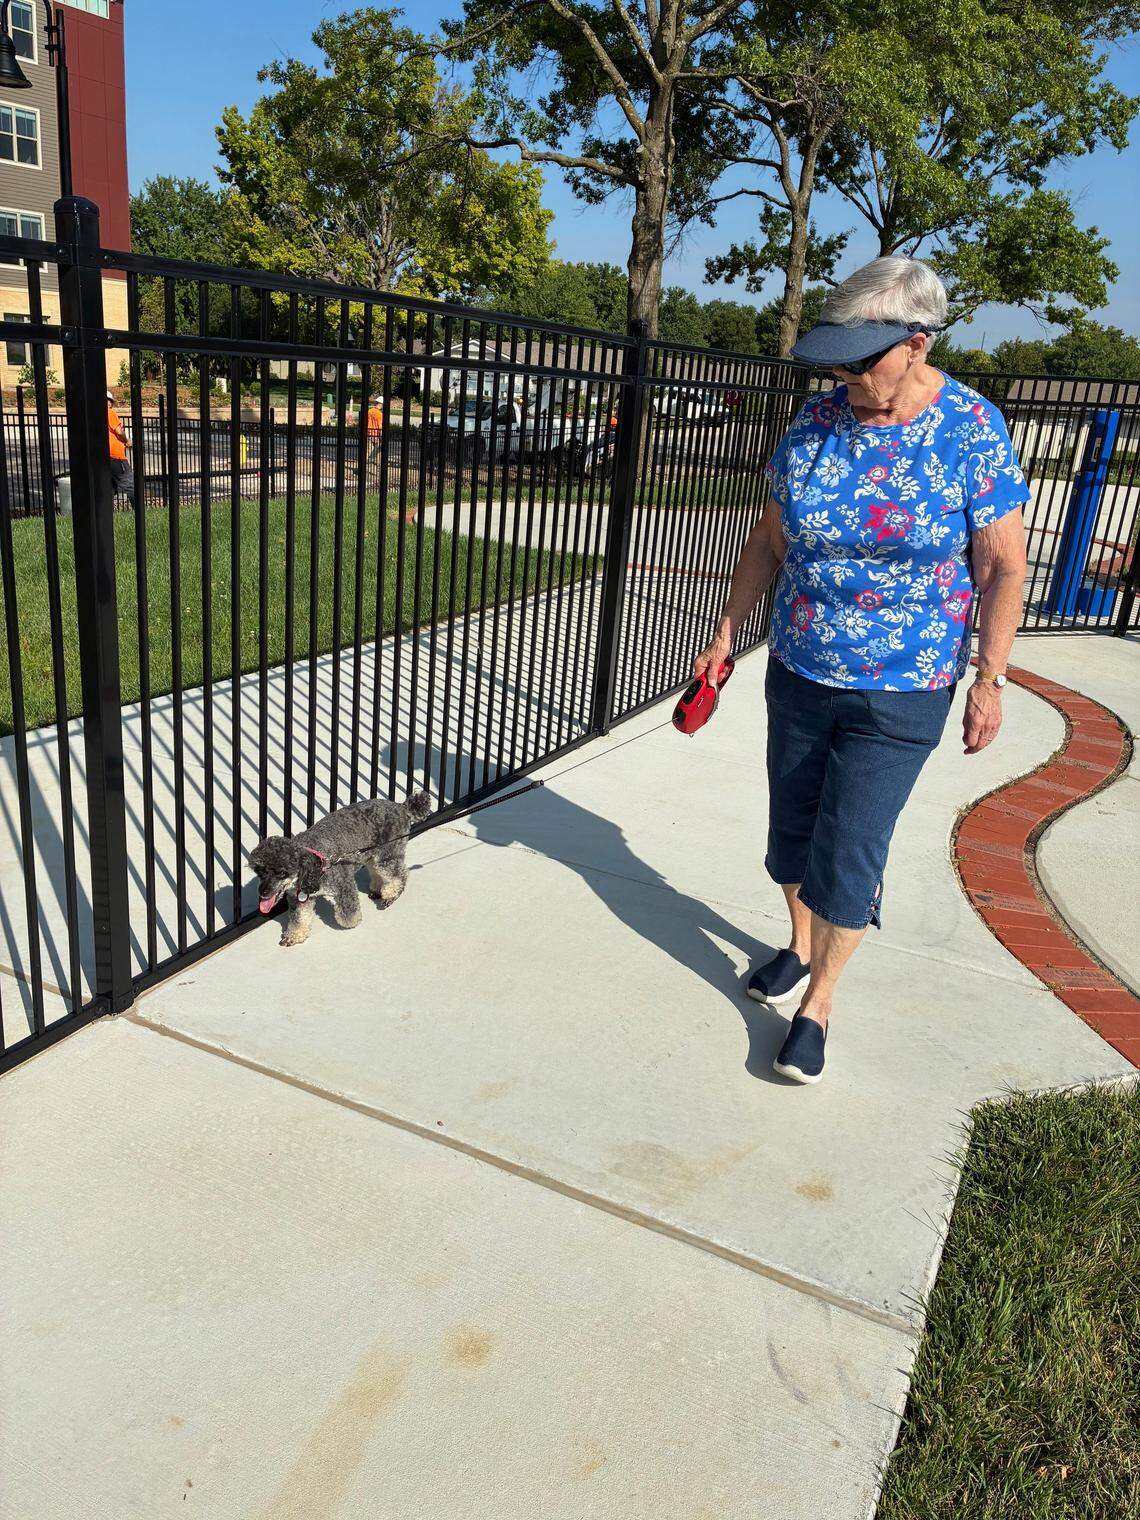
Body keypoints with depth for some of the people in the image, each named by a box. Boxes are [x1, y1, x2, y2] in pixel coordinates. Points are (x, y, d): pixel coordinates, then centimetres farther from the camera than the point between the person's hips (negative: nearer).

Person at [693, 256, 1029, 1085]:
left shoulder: (973, 432, -12)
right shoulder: (816, 421, -3)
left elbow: (1003, 568, -7)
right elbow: (771, 539, 6)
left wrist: (989, 680, -10)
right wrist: (727, 631, 5)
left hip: (901, 692, -4)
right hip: (799, 674, 4)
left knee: (848, 850, -1)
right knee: (793, 825, 15)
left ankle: (818, 1000, 18)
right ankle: (801, 946, 40)